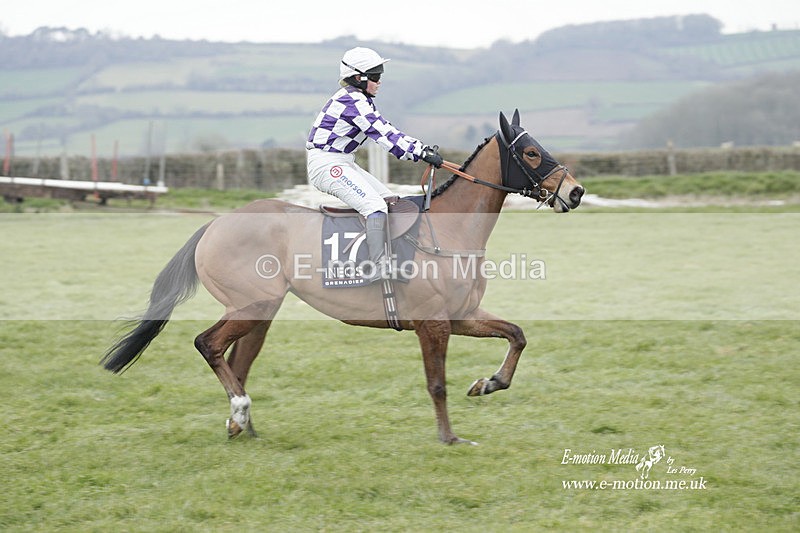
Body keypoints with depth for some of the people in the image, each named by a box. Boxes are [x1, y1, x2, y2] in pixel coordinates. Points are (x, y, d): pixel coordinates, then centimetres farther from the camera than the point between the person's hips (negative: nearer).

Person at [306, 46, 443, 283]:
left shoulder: (361, 100, 15)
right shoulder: (352, 101, -17)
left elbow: (387, 129, 14)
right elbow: (384, 136, -22)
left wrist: (422, 147, 5)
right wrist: (422, 153, -22)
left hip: (343, 163, 11)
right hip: (327, 164, -11)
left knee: (390, 201, 9)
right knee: (375, 206, -23)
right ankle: (379, 264, -28)